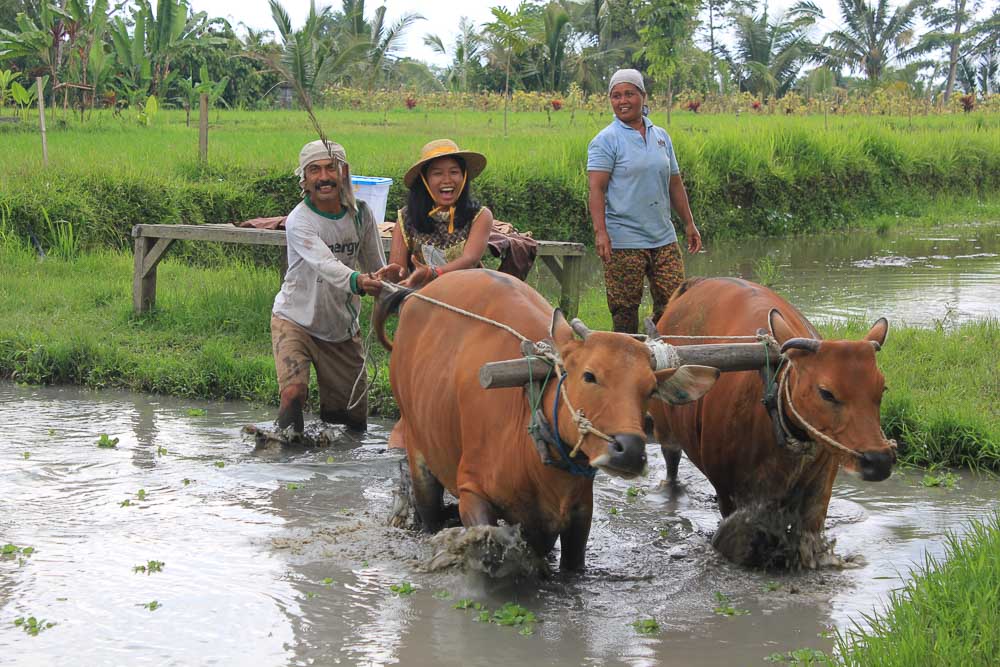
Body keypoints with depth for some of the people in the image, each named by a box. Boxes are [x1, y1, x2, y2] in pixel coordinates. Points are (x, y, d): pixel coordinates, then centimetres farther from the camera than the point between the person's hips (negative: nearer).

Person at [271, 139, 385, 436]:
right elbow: (324, 263, -37)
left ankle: (329, 410, 40)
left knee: (355, 419, 8)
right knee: (294, 393, -27)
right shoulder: (298, 221, -19)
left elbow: (378, 270, 6)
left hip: (342, 328, 4)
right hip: (295, 320, -4)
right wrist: (355, 280, -56)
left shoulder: (360, 214, -3)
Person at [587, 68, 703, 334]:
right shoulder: (606, 140, -4)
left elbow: (674, 184, 21)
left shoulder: (661, 137, 14)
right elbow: (596, 189, -11)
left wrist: (689, 223, 18)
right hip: (623, 241, -5)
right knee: (625, 310, -2)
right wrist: (600, 231, -22)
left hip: (664, 239, 5)